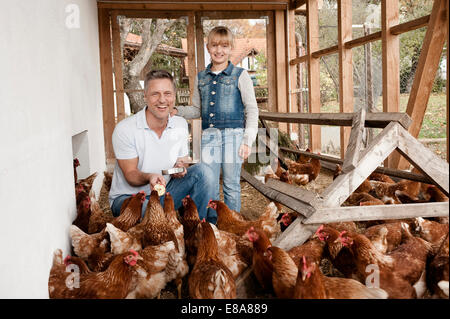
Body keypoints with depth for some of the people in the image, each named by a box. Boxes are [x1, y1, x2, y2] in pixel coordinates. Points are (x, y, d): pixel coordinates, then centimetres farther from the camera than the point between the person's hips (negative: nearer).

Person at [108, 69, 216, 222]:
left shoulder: (181, 124, 1)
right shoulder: (124, 129, -16)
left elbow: (183, 163, 9)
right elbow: (130, 175, -13)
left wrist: (181, 169, -17)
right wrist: (149, 177, -37)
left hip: (164, 192, 5)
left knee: (203, 171, -17)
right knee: (150, 209, -41)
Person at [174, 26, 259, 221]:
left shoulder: (240, 75, 1)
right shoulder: (201, 78, 12)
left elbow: (251, 109, 0)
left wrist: (248, 140, -8)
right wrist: (176, 111, 2)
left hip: (232, 134, -3)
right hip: (208, 135, 4)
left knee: (231, 185, 4)